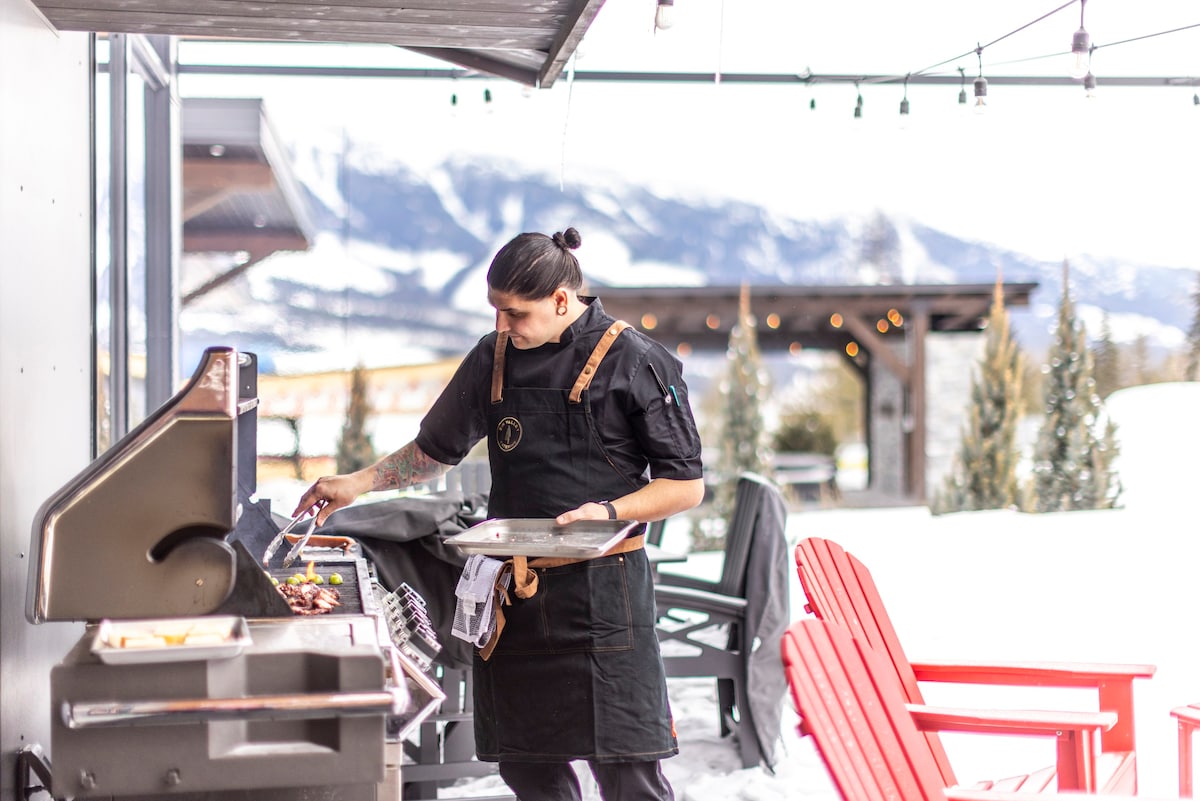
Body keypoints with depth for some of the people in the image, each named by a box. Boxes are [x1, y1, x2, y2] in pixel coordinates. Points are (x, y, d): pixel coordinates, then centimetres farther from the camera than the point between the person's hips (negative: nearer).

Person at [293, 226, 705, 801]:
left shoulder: (636, 363, -6)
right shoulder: (495, 358, 9)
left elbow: (686, 487, -4)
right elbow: (434, 451, 21)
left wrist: (609, 512, -18)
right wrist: (357, 484, 10)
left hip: (601, 588, -5)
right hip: (514, 589, 5)